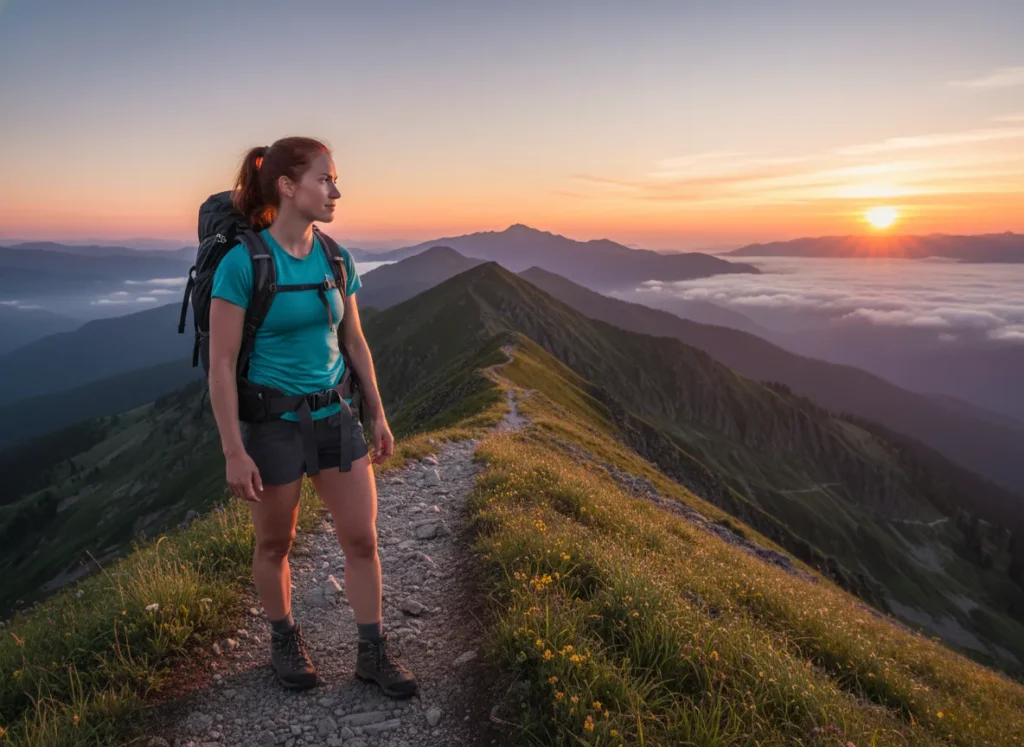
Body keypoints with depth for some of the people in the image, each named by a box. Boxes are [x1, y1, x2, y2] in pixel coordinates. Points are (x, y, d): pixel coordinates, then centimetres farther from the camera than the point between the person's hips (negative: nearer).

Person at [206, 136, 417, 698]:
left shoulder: (335, 260, 0)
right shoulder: (241, 262, -16)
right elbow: (221, 365, -14)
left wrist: (377, 415, 10)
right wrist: (234, 452, -15)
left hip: (334, 417, 5)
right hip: (273, 425, -4)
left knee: (362, 539, 6)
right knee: (275, 544, 15)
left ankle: (373, 653, 23)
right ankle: (284, 642, 39)